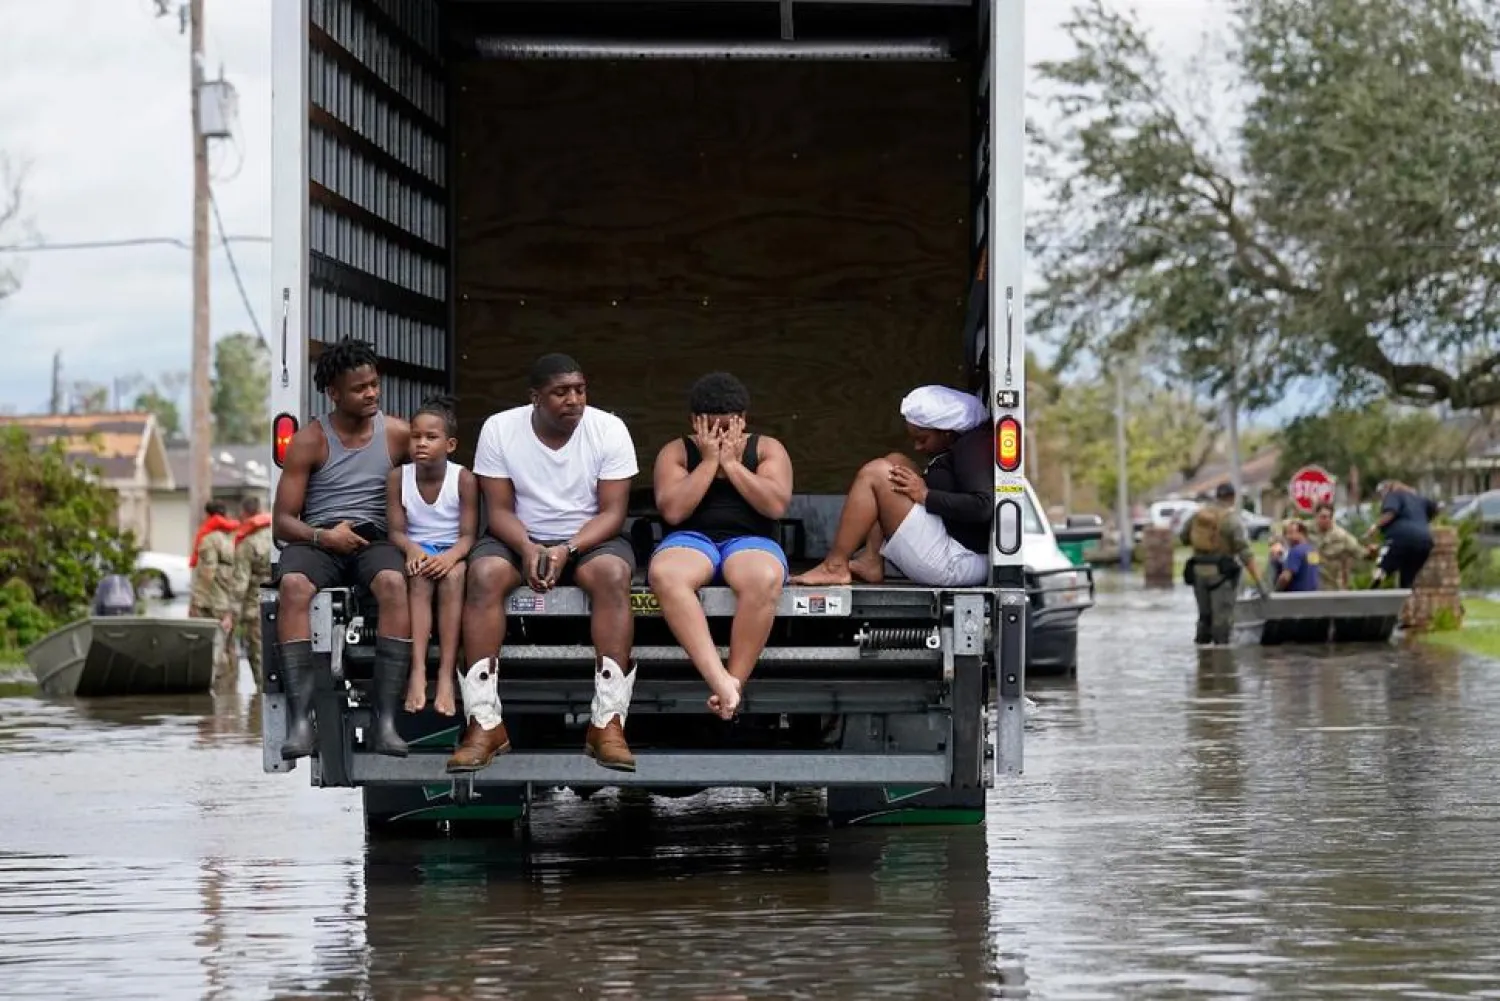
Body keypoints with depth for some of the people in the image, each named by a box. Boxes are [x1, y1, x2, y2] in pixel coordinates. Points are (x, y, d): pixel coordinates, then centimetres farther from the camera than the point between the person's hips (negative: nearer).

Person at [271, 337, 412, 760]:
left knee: (394, 583, -36)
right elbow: (282, 521, 3)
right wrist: (323, 536, -18)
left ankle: (385, 721, -39)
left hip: (374, 538, 0)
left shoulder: (398, 435, 9)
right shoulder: (309, 441, 5)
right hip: (317, 539, 0)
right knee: (292, 585, -36)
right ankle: (300, 721, -40)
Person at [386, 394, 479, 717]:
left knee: (453, 575, -34)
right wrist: (412, 549, -25)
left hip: (453, 551, -1)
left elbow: (468, 534, -8)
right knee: (419, 576, -33)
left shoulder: (463, 479, -7)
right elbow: (397, 530, -2)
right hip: (417, 550, 1)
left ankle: (446, 675, -39)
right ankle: (418, 672, -43)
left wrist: (452, 555, -30)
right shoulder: (399, 477, -2)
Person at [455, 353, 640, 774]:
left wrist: (567, 549, -28)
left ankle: (608, 723, -35)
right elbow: (499, 510, -8)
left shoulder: (609, 430, -10)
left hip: (589, 538, -1)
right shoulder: (499, 429, -8)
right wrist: (527, 548, -28)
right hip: (519, 538, 1)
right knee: (483, 573, -32)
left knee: (613, 574, -34)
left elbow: (612, 513, -12)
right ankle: (485, 724, -33)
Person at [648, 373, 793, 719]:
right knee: (664, 574, -38)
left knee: (764, 579, -40)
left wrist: (731, 463, -6)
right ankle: (720, 680, -48)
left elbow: (776, 505, -6)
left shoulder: (767, 449, 11)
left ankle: (735, 681, -35)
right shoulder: (676, 452, 11)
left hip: (750, 541, 0)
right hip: (692, 540, 0)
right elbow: (672, 511, -5)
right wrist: (709, 462, -4)